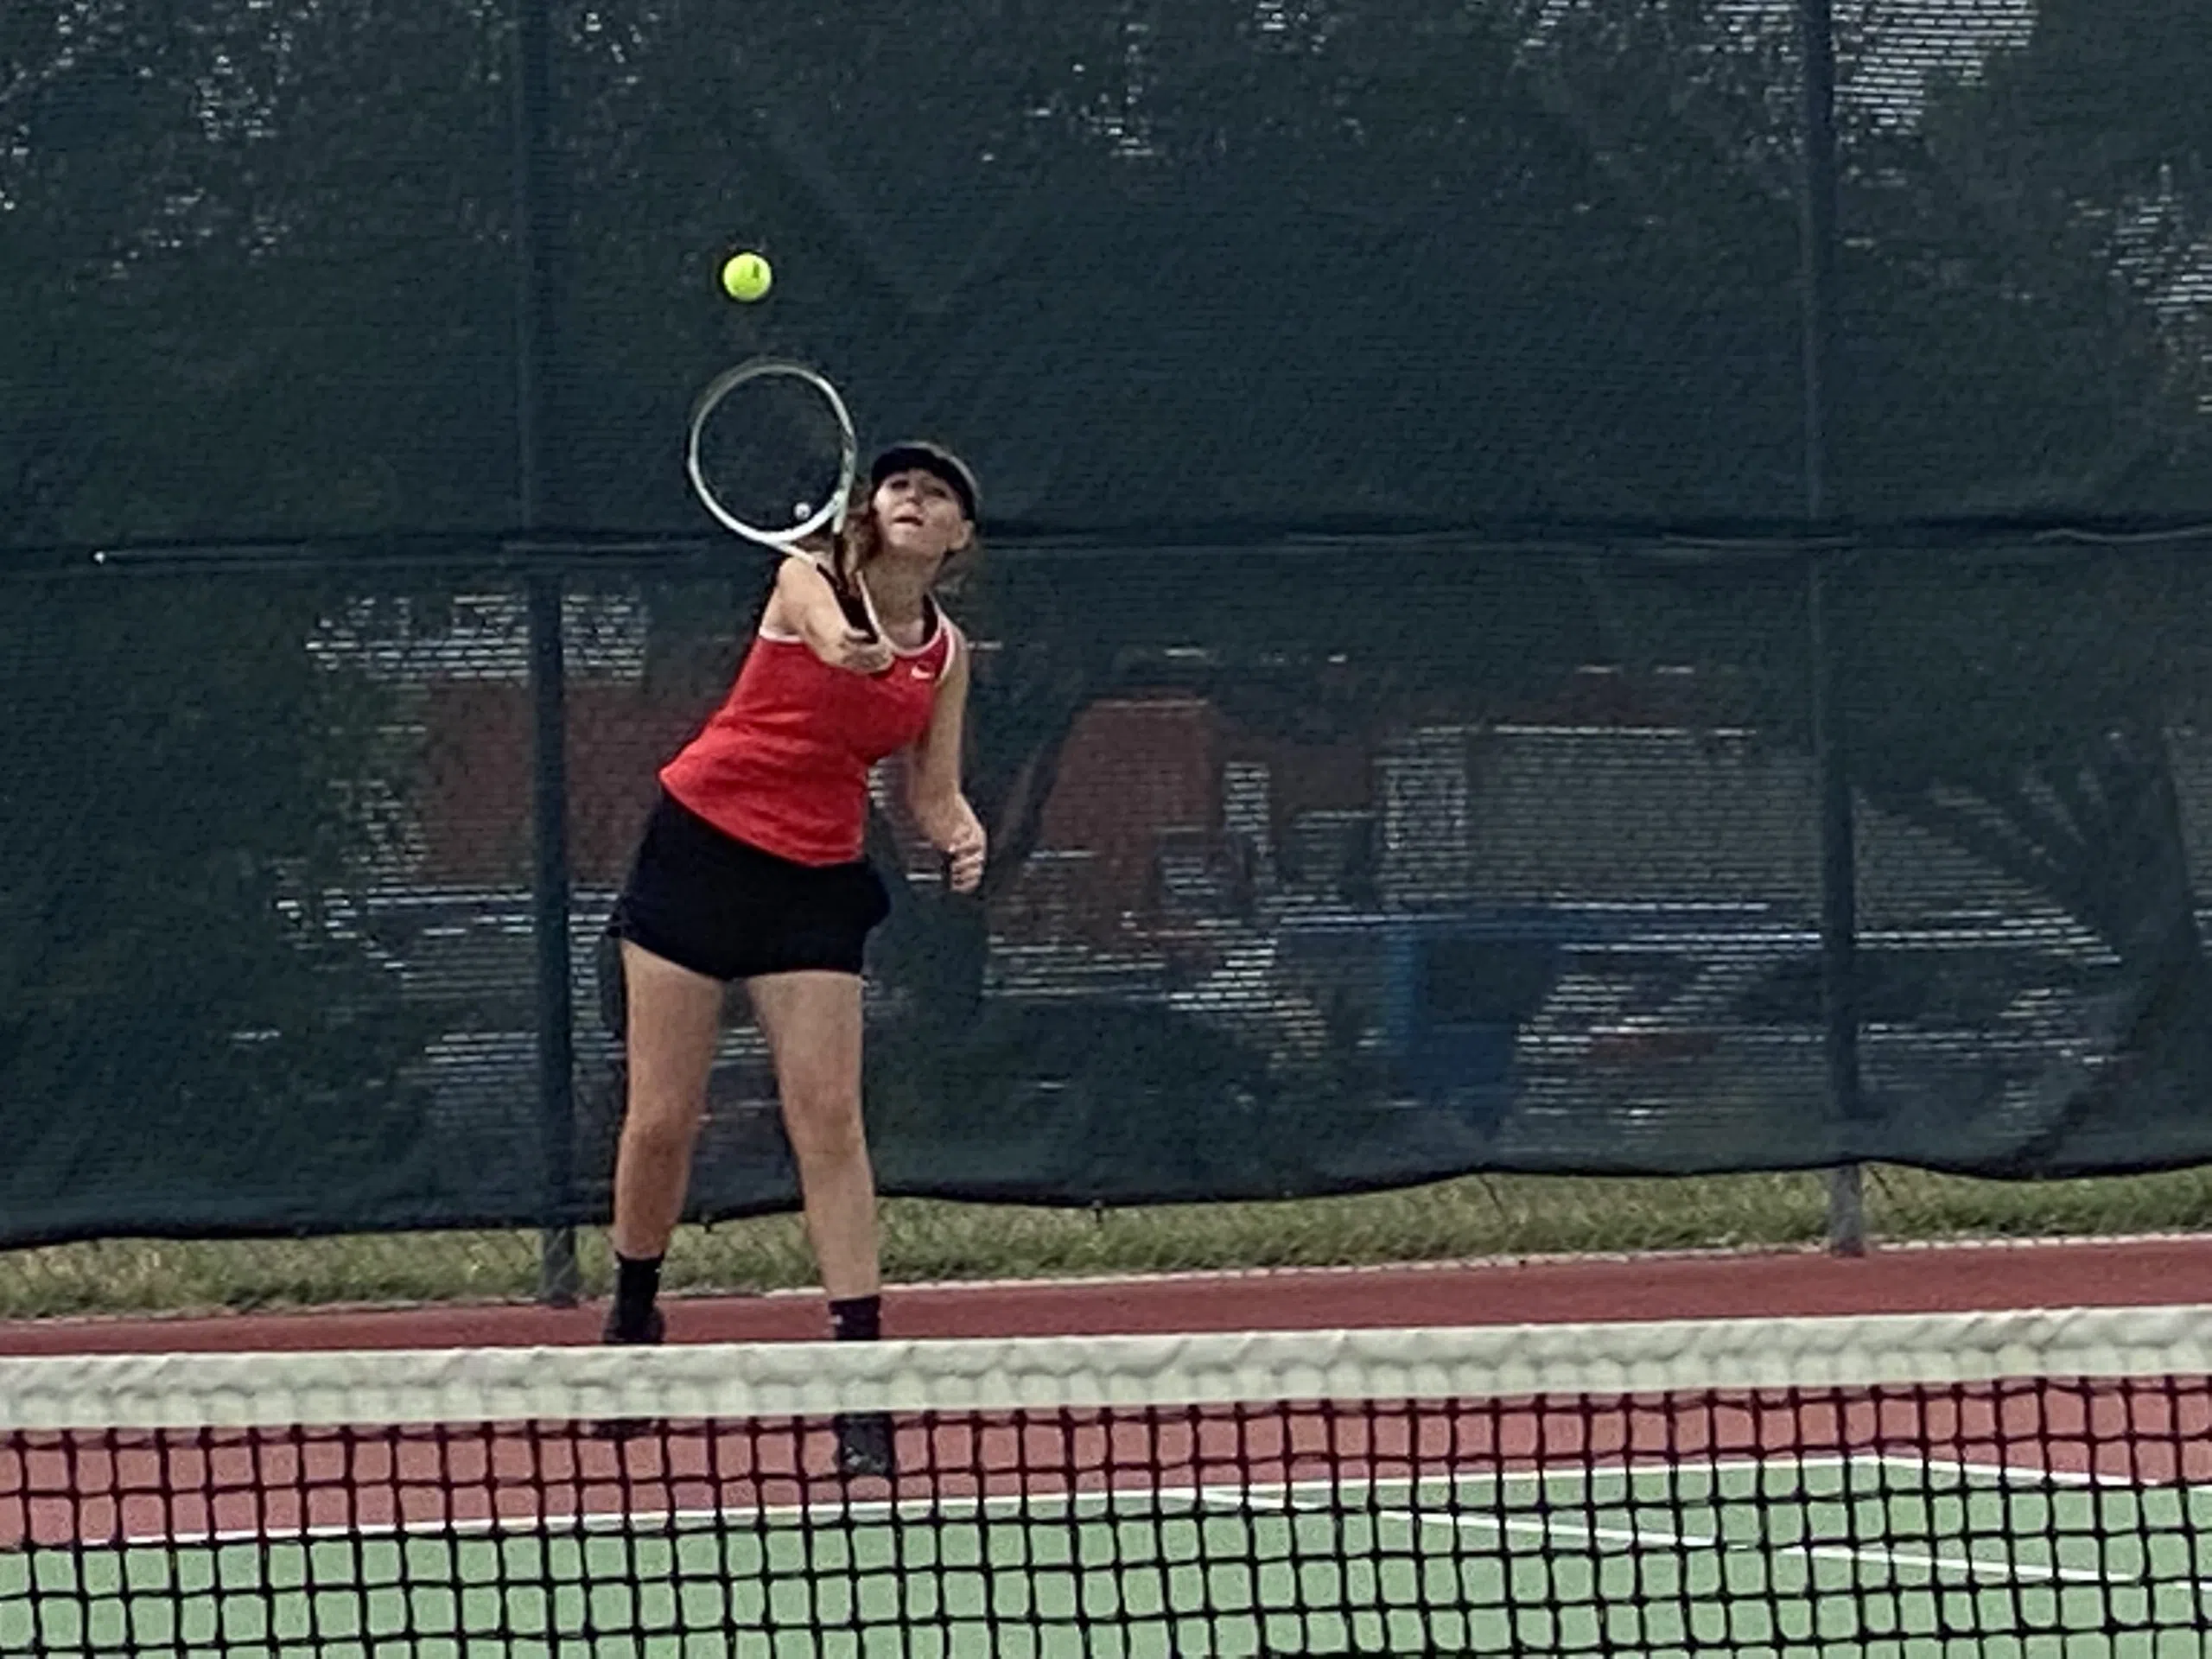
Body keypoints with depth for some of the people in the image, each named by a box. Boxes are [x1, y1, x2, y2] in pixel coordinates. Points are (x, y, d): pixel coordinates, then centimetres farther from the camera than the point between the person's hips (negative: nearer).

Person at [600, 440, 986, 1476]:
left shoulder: (947, 653, 6)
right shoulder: (808, 579, -8)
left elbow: (932, 789, 10)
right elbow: (837, 638, -31)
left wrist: (961, 837, -13)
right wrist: (857, 647, -55)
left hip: (814, 884, 3)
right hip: (701, 843, -3)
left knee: (828, 1117, -9)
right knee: (663, 1119, -1)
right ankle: (632, 1322, 24)